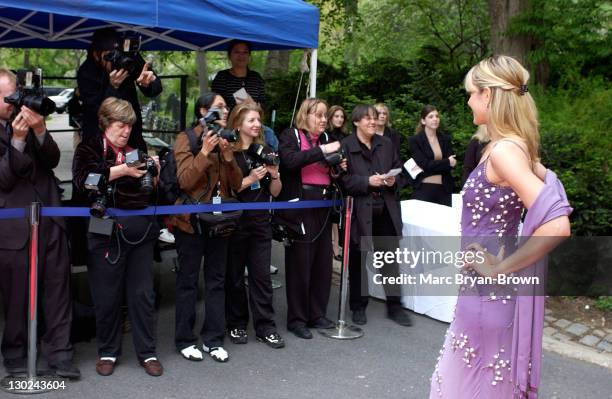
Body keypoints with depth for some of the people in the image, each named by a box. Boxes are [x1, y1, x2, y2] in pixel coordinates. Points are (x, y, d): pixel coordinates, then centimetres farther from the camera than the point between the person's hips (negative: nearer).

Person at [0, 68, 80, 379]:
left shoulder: (30, 120, 9)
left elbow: (53, 160, 4)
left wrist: (40, 130, -13)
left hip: (50, 221, 4)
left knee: (57, 291, 7)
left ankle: (59, 352, 17)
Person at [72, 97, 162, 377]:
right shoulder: (90, 148, 5)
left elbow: (152, 192, 20)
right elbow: (83, 180, -14)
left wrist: (155, 173, 0)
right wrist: (121, 170, -18)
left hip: (141, 231, 4)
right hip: (107, 231, -3)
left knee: (143, 293, 6)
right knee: (107, 296, 4)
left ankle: (147, 352, 16)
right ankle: (108, 352, 21)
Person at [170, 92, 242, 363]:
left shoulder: (225, 141, 13)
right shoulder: (187, 139, -4)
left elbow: (237, 185, 4)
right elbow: (185, 181, -17)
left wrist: (228, 155, -10)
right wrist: (205, 152, -23)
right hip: (192, 220, -5)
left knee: (217, 280, 8)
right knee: (188, 280, 2)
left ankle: (213, 339, 16)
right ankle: (185, 340, 13)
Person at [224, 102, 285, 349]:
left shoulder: (265, 152, 9)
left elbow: (275, 192, 11)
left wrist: (275, 174, -8)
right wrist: (249, 179, -20)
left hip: (261, 222, 4)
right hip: (234, 222, -4)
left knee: (262, 275, 4)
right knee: (234, 276, 6)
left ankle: (265, 327, 10)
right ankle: (236, 325, 19)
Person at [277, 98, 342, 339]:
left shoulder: (324, 138, 16)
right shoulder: (290, 136, -1)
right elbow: (290, 160, -22)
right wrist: (322, 150, -21)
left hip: (323, 208, 6)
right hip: (300, 208, -6)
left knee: (323, 263, 9)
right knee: (300, 265, -1)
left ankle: (317, 314, 22)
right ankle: (297, 319, 10)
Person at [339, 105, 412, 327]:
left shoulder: (386, 144, 10)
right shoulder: (345, 146, -6)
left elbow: (399, 169, 17)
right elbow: (343, 180, -12)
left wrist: (393, 180, -4)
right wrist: (368, 182, -20)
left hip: (386, 211, 4)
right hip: (359, 211, -4)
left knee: (390, 258, 7)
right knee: (358, 260, 8)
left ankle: (394, 306, 20)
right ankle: (358, 307, 23)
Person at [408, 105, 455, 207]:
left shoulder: (446, 139, 12)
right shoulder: (415, 140, -1)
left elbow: (452, 164, 2)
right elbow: (424, 164, -10)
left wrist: (433, 165, -11)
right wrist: (447, 162, -7)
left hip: (444, 189, 4)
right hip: (423, 190, -3)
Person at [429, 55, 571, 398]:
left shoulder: (502, 151, -21)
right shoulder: (515, 146, 7)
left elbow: (557, 226, -31)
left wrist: (500, 269, -21)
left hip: (487, 293, -9)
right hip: (486, 291, 9)